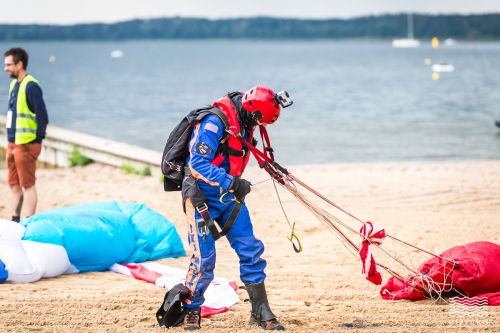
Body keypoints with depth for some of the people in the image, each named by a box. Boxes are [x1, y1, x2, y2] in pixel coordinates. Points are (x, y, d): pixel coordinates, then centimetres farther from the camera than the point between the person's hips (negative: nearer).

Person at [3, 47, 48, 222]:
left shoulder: (31, 86, -15)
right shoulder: (14, 84, 13)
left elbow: (42, 117, -16)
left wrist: (36, 140, -13)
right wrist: (11, 140, 15)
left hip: (26, 145, -9)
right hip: (13, 143, 9)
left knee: (27, 185, -3)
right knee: (13, 184, 14)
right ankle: (15, 221, 22)